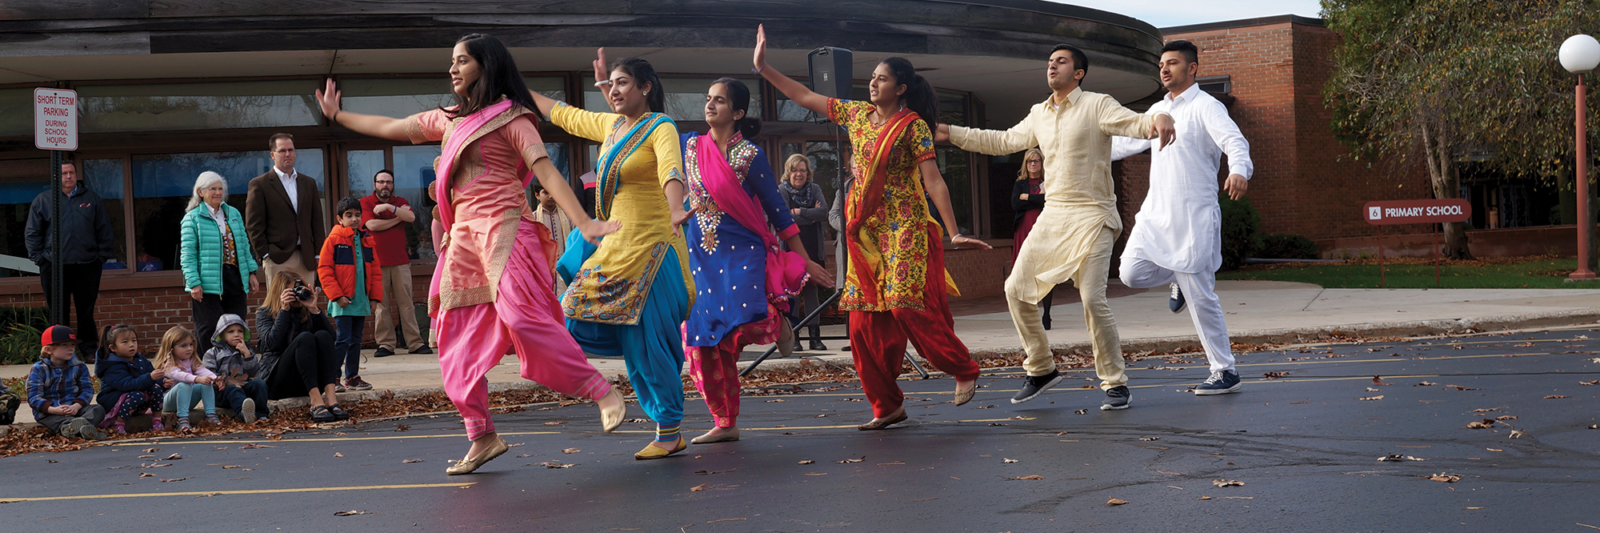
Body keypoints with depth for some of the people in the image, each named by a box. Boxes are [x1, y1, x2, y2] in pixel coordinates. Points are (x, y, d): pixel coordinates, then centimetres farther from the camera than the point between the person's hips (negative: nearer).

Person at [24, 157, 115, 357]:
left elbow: (104, 230, 10)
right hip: (54, 266, -1)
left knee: (87, 309, 6)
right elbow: (32, 233, 8)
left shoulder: (92, 199, 10)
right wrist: (38, 257, -1)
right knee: (58, 311, 3)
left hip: (87, 265, 1)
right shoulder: (42, 200, 7)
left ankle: (89, 347, 13)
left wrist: (102, 255, 2)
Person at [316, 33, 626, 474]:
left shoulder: (509, 117, -2)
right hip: (463, 238, 8)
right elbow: (389, 128, 30)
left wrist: (583, 223, -21)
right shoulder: (449, 120, 19)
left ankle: (604, 393, -14)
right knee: (457, 342, 4)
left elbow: (545, 170, -11)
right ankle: (482, 438, 11)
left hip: (503, 231, -8)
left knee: (525, 321, -23)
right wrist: (337, 116, 38)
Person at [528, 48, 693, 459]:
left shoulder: (661, 128, -11)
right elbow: (562, 114, 28)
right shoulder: (610, 126, 12)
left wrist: (674, 211, -50)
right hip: (615, 242, 9)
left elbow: (672, 170, -31)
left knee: (646, 340, -9)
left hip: (649, 244, -9)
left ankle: (670, 434, 2)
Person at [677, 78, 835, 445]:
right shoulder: (690, 146, 7)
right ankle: (724, 424, 15)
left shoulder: (750, 156, -4)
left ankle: (777, 319, 14)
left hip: (743, 251, -4)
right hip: (700, 256, 4)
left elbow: (777, 210, 0)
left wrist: (806, 260, 0)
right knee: (702, 342, 1)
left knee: (744, 325, -25)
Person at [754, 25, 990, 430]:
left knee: (906, 306, -17)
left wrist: (953, 231, -17)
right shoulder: (857, 114, 10)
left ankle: (964, 370, 3)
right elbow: (805, 97, 17)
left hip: (903, 229, -6)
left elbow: (933, 180, -12)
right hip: (865, 230, 6)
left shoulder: (913, 126, -7)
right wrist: (764, 68, 14)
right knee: (865, 321, 3)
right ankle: (887, 406, 11)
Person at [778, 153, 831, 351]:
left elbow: (824, 212, -5)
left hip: (812, 251, 3)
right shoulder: (781, 191, -1)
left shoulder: (815, 189, 11)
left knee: (812, 291, 5)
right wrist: (811, 215, -8)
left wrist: (800, 212, -12)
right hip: (790, 251, -3)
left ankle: (815, 337, 7)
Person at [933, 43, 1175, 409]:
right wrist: (950, 133, 23)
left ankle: (1115, 383, -1)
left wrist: (1159, 119, -43)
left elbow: (1136, 123, -19)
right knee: (1017, 289, 2)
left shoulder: (1097, 105, -5)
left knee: (1092, 298, -16)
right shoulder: (1038, 115, 15)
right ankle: (1041, 369, 18)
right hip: (1052, 215, 7)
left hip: (1091, 217, -7)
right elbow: (1002, 142, 26)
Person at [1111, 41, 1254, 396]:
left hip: (1194, 217, -7)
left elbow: (1234, 141, -24)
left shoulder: (1205, 107, -7)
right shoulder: (1158, 110, 16)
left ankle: (1225, 372, 5)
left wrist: (1239, 170, -45)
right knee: (1132, 273, -7)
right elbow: (1128, 140, 30)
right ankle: (1180, 280, 24)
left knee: (1200, 298, -6)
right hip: (1155, 213, 7)